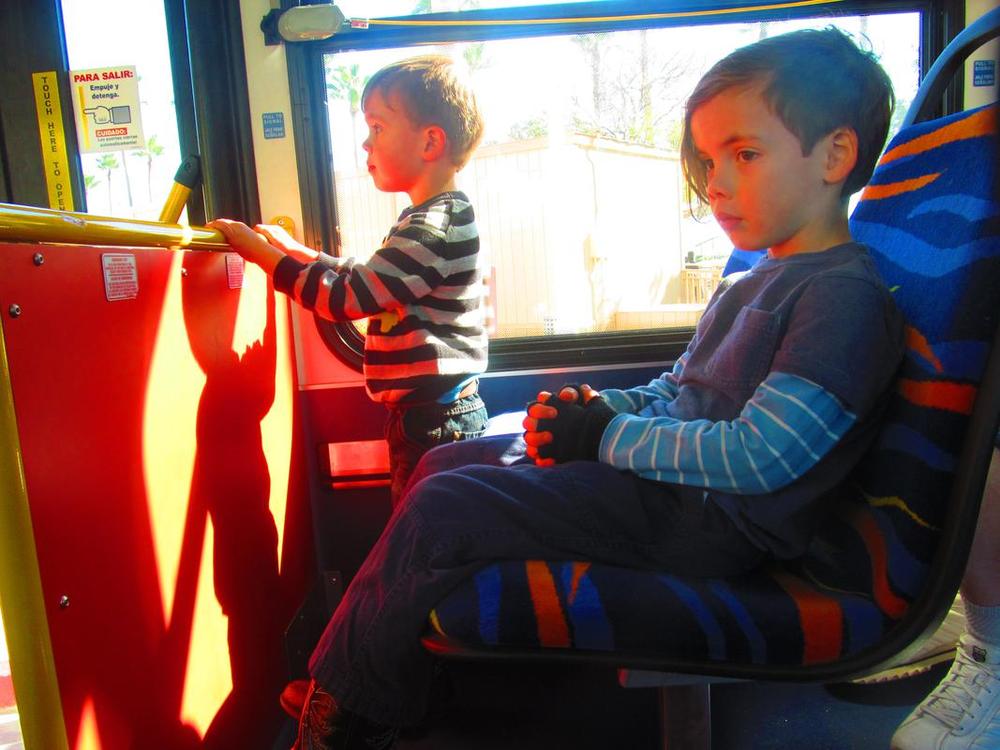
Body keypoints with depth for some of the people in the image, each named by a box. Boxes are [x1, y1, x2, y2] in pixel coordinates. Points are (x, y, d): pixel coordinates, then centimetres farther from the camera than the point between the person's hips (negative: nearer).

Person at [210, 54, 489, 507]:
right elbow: (364, 283, 22)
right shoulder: (433, 219, 15)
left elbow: (346, 297, -18)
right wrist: (295, 250, 18)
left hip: (436, 423, -10)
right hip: (428, 418, 10)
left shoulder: (432, 229, -19)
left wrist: (260, 251, -9)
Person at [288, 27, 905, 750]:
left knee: (442, 510, -19)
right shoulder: (755, 282, 15)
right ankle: (358, 673, 20)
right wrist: (601, 408, 0)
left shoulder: (845, 293, -15)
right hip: (670, 469, 10)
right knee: (445, 465, 9)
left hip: (710, 521, -10)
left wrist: (603, 436, -16)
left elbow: (757, 458, -23)